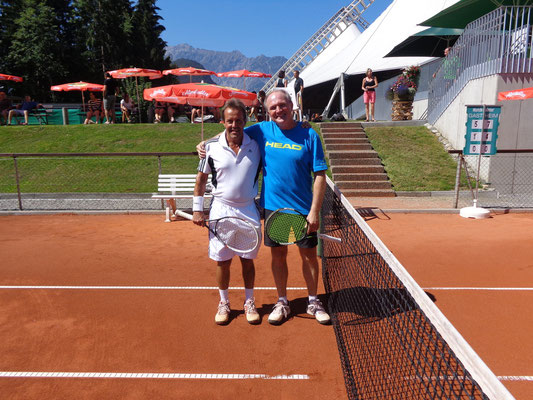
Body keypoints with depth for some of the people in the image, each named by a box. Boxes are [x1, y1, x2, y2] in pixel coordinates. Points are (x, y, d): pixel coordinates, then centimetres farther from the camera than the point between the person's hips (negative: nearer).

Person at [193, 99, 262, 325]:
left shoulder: (256, 145, -3)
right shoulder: (212, 147, -4)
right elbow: (201, 178, 4)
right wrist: (197, 209, 2)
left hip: (248, 210, 1)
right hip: (221, 209, 0)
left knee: (247, 259, 10)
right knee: (222, 261, 9)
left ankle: (249, 303, 29)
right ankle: (224, 303, 29)